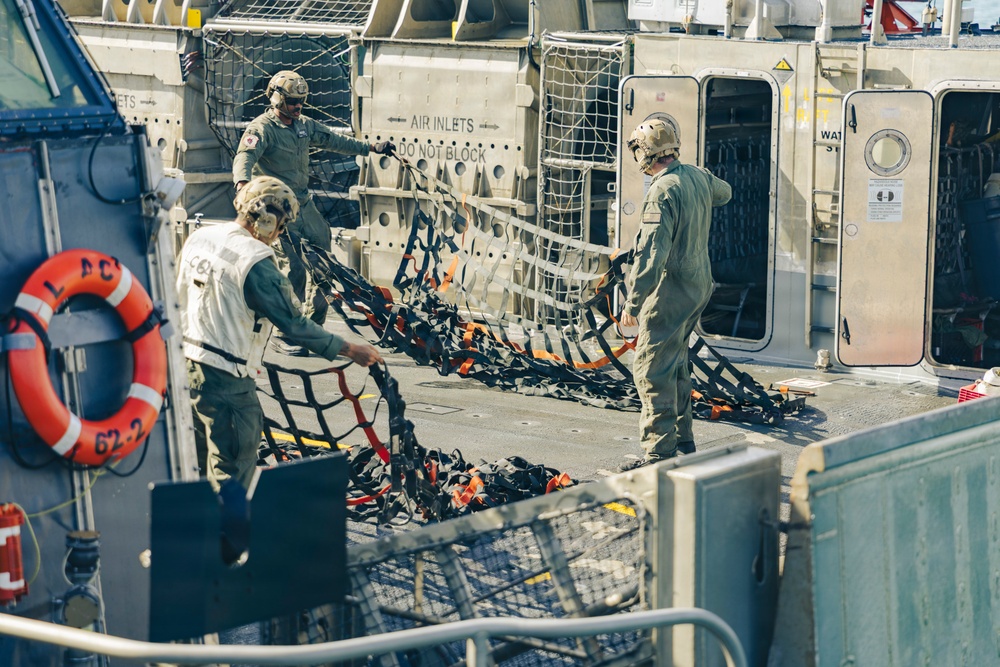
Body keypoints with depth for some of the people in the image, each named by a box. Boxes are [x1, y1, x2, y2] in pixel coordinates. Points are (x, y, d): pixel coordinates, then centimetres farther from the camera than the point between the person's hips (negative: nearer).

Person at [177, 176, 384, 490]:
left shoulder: (199, 238, 6)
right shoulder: (255, 260, -18)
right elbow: (292, 322, -16)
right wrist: (350, 350, -8)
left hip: (184, 363, 8)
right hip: (225, 379, -8)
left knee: (197, 466, 21)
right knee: (233, 472, 2)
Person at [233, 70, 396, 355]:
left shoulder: (304, 126, 13)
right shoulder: (262, 128, -11)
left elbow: (336, 141, 24)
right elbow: (244, 157, -27)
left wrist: (373, 147, 25)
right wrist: (242, 184, -48)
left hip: (305, 205, 8)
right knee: (294, 270, -15)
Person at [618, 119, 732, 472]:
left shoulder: (663, 191, -21)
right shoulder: (698, 176, 6)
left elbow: (652, 252, -25)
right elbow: (723, 192, 31)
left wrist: (633, 302, -23)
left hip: (671, 289, -9)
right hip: (699, 283, 10)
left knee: (652, 369, -7)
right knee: (675, 365, 20)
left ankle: (660, 452, -8)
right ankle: (682, 440, 27)